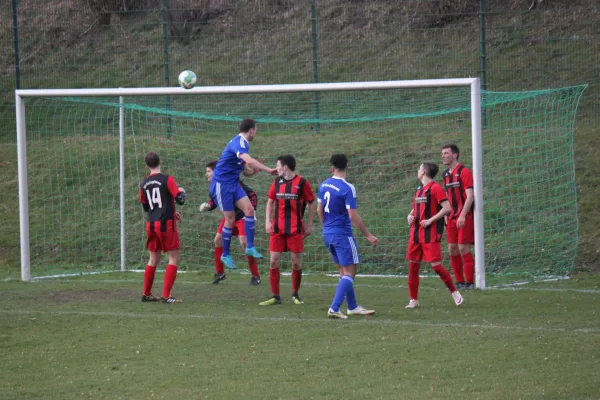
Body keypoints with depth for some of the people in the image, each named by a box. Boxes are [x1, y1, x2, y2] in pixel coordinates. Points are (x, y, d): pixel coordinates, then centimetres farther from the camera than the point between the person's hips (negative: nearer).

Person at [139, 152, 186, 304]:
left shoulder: (144, 184, 10)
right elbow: (180, 199, -14)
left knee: (153, 260, 17)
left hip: (151, 224, 6)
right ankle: (166, 296, -8)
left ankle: (146, 294, 23)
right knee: (174, 258, 0)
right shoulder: (167, 179, -9)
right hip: (166, 224, -6)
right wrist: (182, 191, 10)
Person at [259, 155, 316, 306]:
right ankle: (275, 296, 3)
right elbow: (270, 201, 16)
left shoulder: (302, 183, -5)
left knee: (296, 262, 0)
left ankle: (295, 295, 17)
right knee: (274, 261, -2)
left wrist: (309, 224, -1)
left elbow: (312, 203, 1)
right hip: (277, 229, 4)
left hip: (295, 230, -4)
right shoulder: (277, 182, 7)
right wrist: (268, 221, 4)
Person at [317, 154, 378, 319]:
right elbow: (353, 216, -19)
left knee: (344, 271, 17)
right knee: (349, 273, -3)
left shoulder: (324, 185, 4)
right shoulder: (347, 188, -17)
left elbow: (319, 210, 12)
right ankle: (334, 308, -13)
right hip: (342, 234, -7)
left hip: (327, 234, 7)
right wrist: (368, 235, -11)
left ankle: (353, 307, 24)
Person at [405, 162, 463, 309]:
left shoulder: (435, 188, -10)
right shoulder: (419, 189, 16)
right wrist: (410, 215, 6)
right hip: (416, 233, 8)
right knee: (413, 266, 5)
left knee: (436, 265, -11)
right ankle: (413, 300, 12)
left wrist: (430, 220, -18)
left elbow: (447, 208, -16)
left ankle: (454, 292, 7)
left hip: (431, 234, -8)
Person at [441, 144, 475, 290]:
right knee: (452, 249, 4)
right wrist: (446, 215, 11)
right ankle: (459, 281, 11)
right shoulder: (445, 175, 14)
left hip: (464, 217, -7)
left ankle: (469, 282, -4)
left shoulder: (464, 172, -9)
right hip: (452, 217, 7)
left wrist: (462, 216, -23)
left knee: (463, 248, -10)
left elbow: (470, 196, -15)